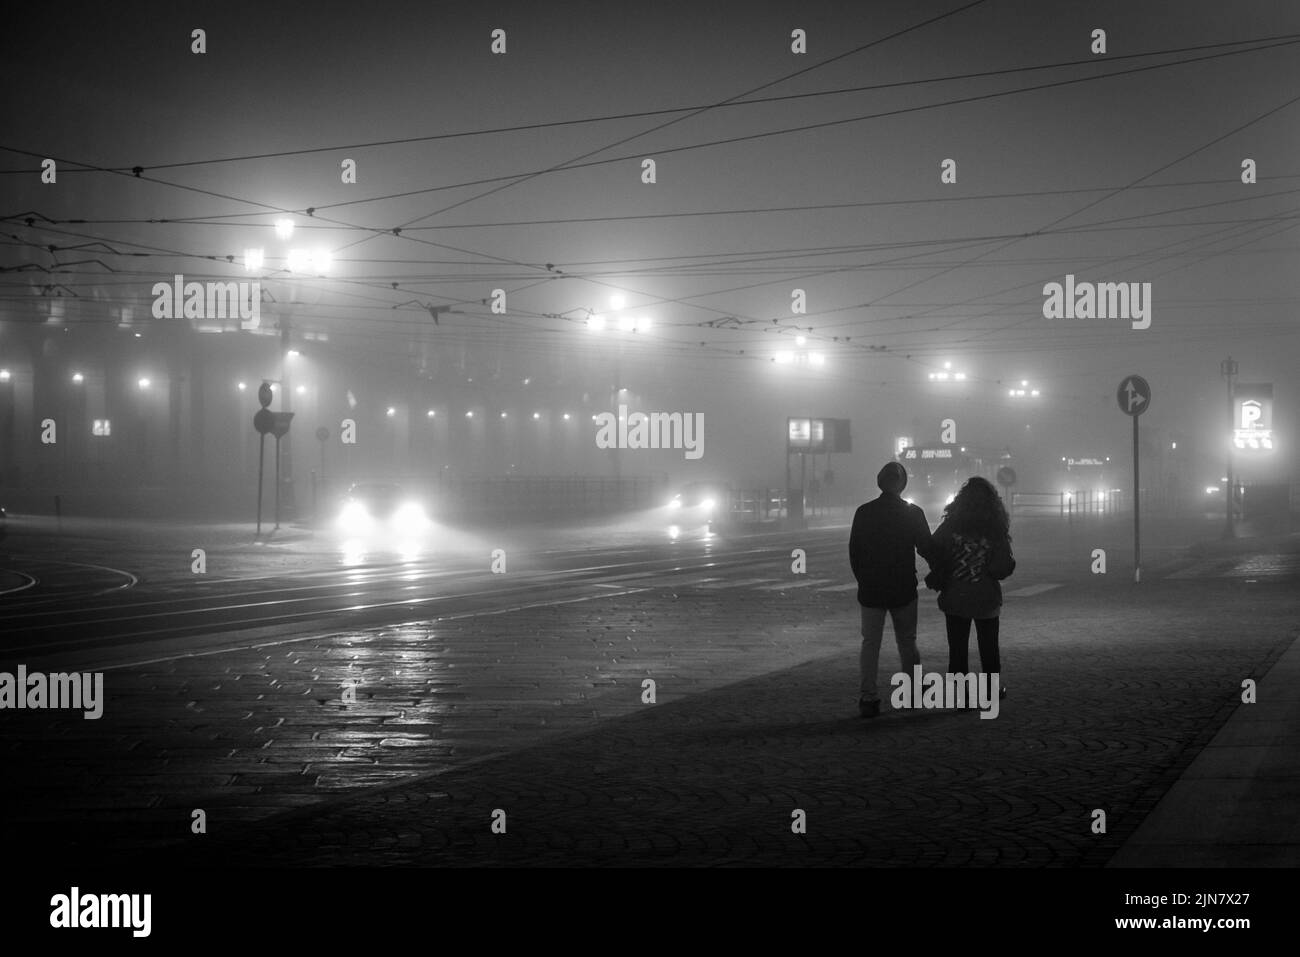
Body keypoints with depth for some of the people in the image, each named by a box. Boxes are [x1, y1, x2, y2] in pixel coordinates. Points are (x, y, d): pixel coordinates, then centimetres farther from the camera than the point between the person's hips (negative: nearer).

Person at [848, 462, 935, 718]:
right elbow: (926, 550, -1)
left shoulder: (864, 512, -3)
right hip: (903, 590, 0)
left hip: (870, 591, 0)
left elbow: (853, 552, 3)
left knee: (870, 643, 4)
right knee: (907, 642, 13)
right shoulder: (913, 513, -6)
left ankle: (868, 699, -3)